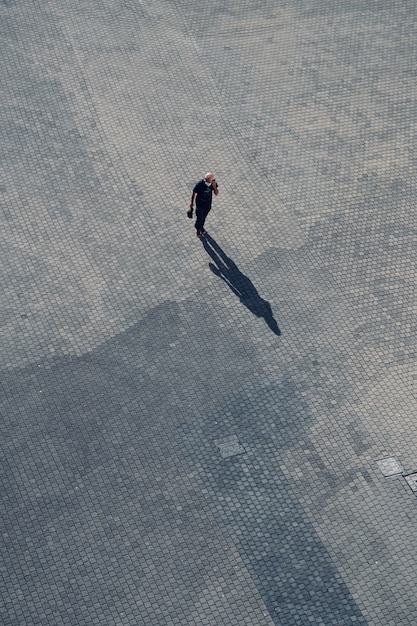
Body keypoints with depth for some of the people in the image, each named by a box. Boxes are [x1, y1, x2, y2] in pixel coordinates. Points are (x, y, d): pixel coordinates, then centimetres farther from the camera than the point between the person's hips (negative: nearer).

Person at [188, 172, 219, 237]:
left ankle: (201, 226, 54)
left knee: (204, 217, 25)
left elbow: (216, 194, -18)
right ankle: (198, 229, 42)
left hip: (208, 204, 4)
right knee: (199, 218, 12)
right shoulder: (199, 184, -31)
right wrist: (191, 202, -6)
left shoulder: (213, 183, -21)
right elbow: (194, 193, -15)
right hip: (200, 204, -3)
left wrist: (214, 186, -36)